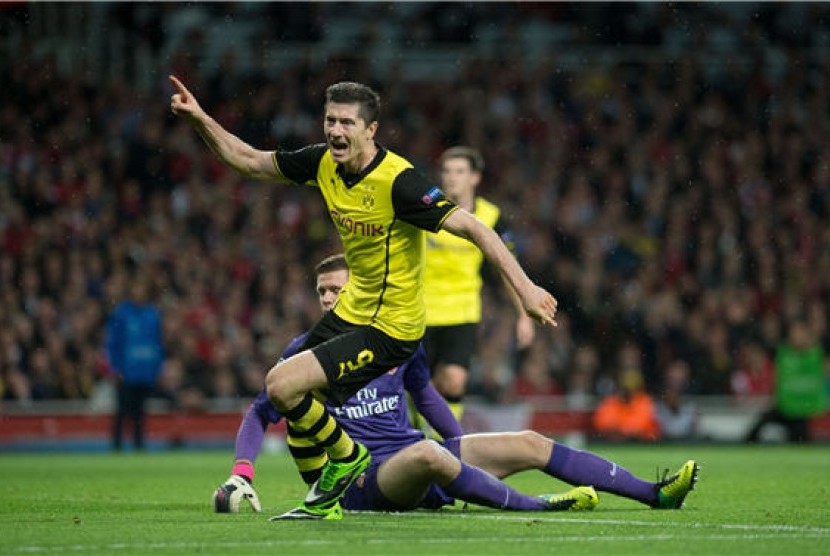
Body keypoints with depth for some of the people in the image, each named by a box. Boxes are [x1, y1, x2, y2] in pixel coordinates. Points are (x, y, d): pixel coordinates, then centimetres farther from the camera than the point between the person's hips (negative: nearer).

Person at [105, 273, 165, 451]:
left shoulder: (153, 312, 7)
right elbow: (112, 341, -2)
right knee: (123, 410, -2)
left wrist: (158, 366, 7)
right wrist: (116, 367, -8)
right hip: (127, 373, -3)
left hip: (147, 373, 3)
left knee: (139, 410, 7)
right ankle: (116, 446, 4)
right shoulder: (121, 311, -3)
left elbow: (159, 341, 14)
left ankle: (139, 446, 11)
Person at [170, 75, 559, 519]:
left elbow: (472, 228, -28)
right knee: (294, 403, 14)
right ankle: (322, 500, 33)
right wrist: (199, 118, -1)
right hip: (351, 310, 8)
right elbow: (249, 161, 10)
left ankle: (346, 457, 9)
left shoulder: (397, 181, -26)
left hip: (390, 328, -8)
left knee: (282, 386, -16)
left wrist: (524, 288, -35)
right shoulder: (324, 163, -4)